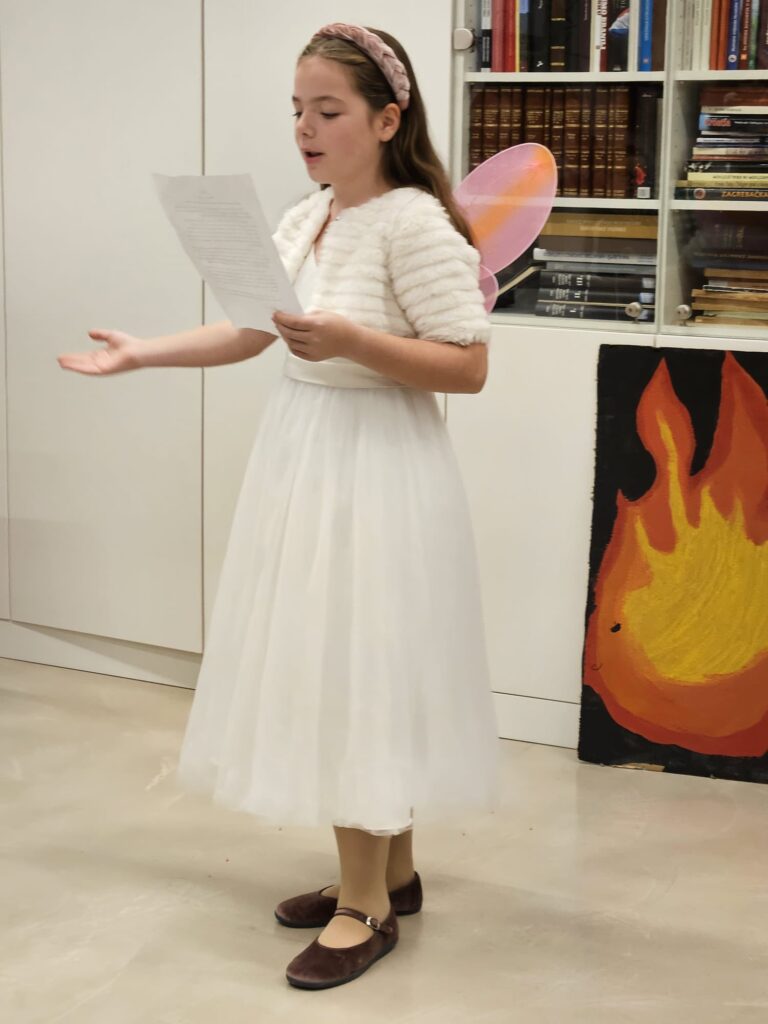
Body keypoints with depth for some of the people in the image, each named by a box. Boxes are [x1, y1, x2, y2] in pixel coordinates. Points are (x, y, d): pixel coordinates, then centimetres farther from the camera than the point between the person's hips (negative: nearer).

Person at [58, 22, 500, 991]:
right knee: (325, 674, 15)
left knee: (353, 677, -1)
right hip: (302, 462, 9)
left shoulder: (414, 222, -15)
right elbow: (245, 333, 17)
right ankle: (389, 869, 31)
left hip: (374, 472, -8)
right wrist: (139, 353, 14)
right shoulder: (303, 218, 9)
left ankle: (366, 904, 14)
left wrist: (351, 342, -28)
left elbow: (468, 367, -18)